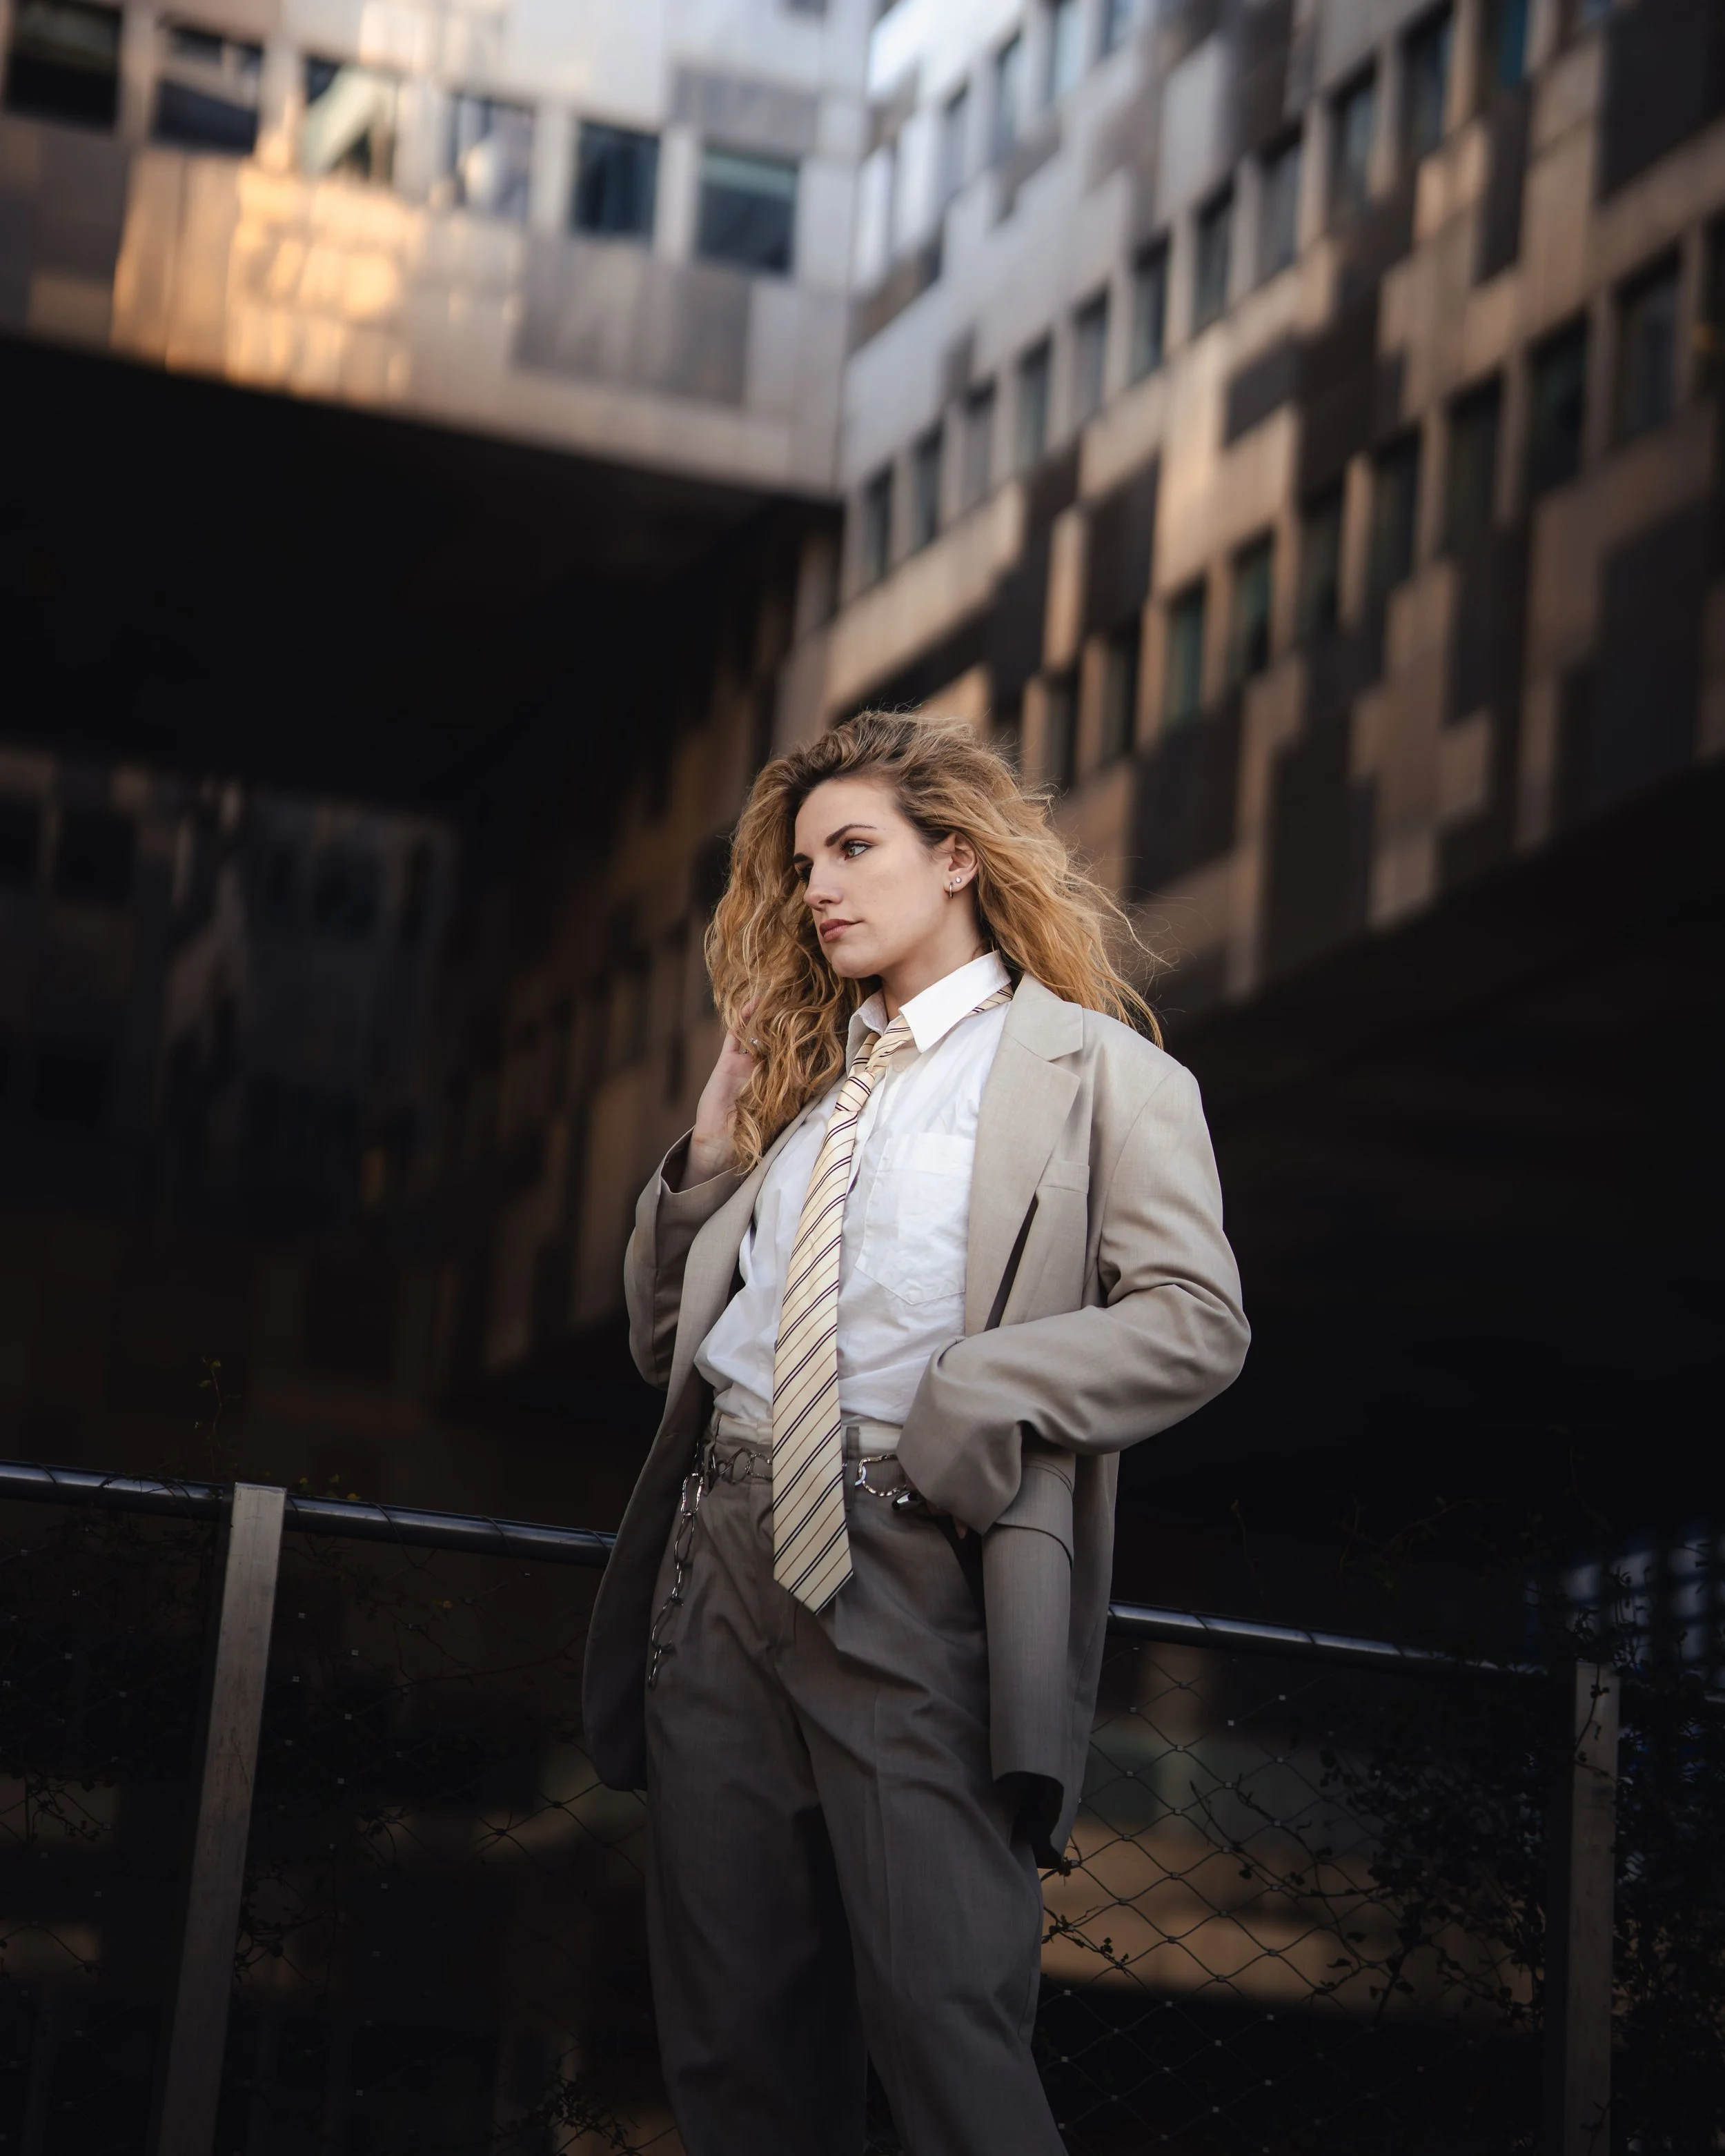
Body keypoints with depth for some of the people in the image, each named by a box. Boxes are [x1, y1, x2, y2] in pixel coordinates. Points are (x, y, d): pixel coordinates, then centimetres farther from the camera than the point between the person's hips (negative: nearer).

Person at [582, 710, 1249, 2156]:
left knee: (945, 2018, -10)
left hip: (914, 1578, -6)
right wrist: (713, 1153, 9)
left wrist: (963, 1397, -16)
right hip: (720, 1557, 6)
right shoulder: (796, 1080, 20)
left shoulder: (1094, 1070, 3)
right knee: (733, 2035, 9)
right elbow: (666, 1341, 23)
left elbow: (1197, 1324, -7)